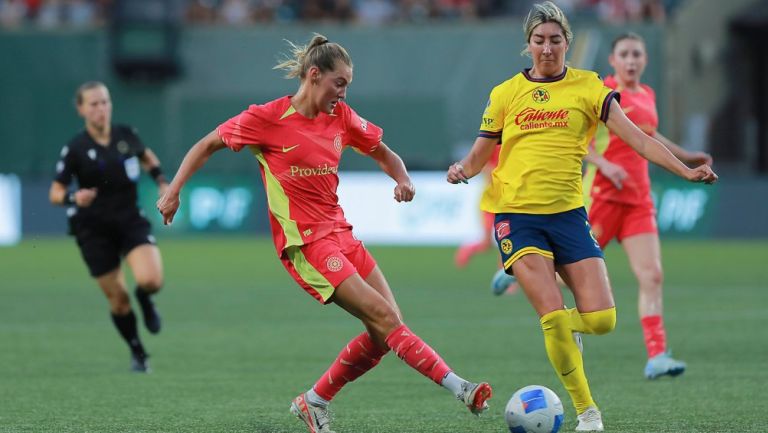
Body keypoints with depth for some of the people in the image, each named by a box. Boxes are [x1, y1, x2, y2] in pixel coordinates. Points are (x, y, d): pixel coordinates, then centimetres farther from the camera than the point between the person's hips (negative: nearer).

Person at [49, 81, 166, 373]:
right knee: (117, 299, 2)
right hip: (95, 230, -1)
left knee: (151, 280, -23)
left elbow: (148, 157, 20)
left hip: (131, 220, 1)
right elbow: (55, 193, -9)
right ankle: (138, 353, 26)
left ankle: (145, 301, 15)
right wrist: (74, 198, -30)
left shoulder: (126, 135, -3)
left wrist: (161, 182, 5)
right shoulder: (75, 149, -12)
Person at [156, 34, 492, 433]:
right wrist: (173, 192, -1)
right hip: (304, 242, -7)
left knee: (384, 333, -1)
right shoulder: (266, 118, -7)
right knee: (384, 318, -17)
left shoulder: (340, 117, 9)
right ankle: (459, 389, -22)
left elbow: (383, 153, 22)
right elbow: (207, 145, 4)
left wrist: (402, 179, 0)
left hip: (339, 232, 7)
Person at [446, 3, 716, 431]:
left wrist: (685, 170, -15)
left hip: (568, 213, 1)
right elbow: (479, 155, 13)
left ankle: (564, 331, 28)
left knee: (601, 320, -9)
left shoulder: (587, 87, 4)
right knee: (554, 316, -17)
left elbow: (636, 137, -3)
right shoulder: (505, 94, 7)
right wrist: (463, 170, -10)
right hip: (517, 215, -1)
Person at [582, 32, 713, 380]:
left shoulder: (647, 95, 14)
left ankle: (657, 357, -12)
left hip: (638, 199, 6)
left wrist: (686, 157, 35)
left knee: (652, 276, -7)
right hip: (603, 192, -6)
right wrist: (604, 164, -22)